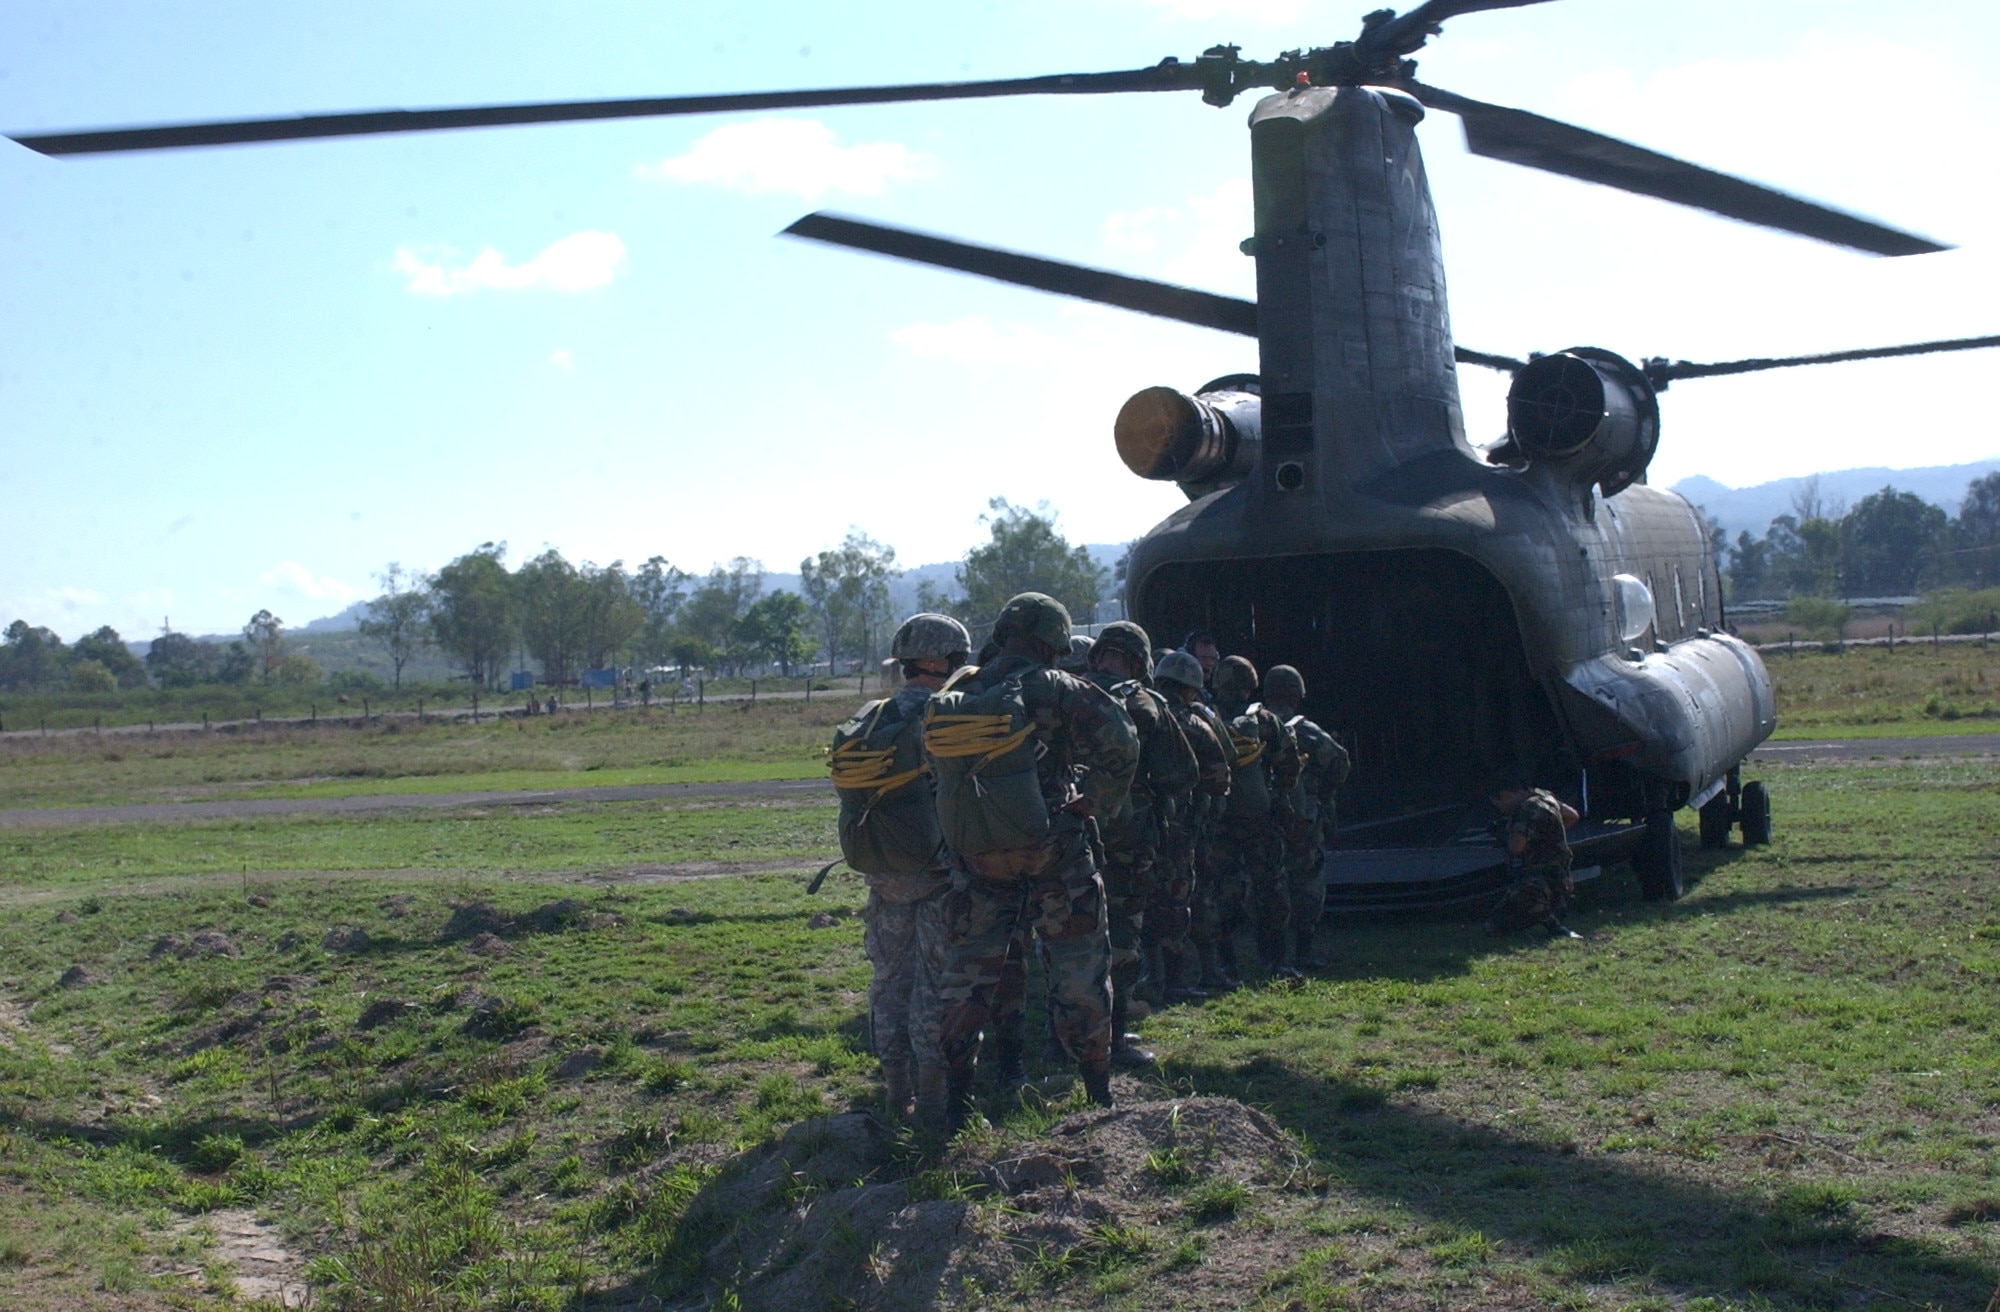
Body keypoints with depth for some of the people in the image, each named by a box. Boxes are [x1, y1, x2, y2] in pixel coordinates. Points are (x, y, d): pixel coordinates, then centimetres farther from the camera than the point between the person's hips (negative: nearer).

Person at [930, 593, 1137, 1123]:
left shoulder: (952, 698, 5)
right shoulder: (1053, 689, -10)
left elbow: (934, 765, 11)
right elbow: (1119, 742, -17)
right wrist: (1100, 800, -4)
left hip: (977, 854, 4)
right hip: (1053, 850, -4)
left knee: (970, 966, 15)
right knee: (1078, 969, 8)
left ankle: (956, 1096, 15)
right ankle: (1099, 1093, 14)